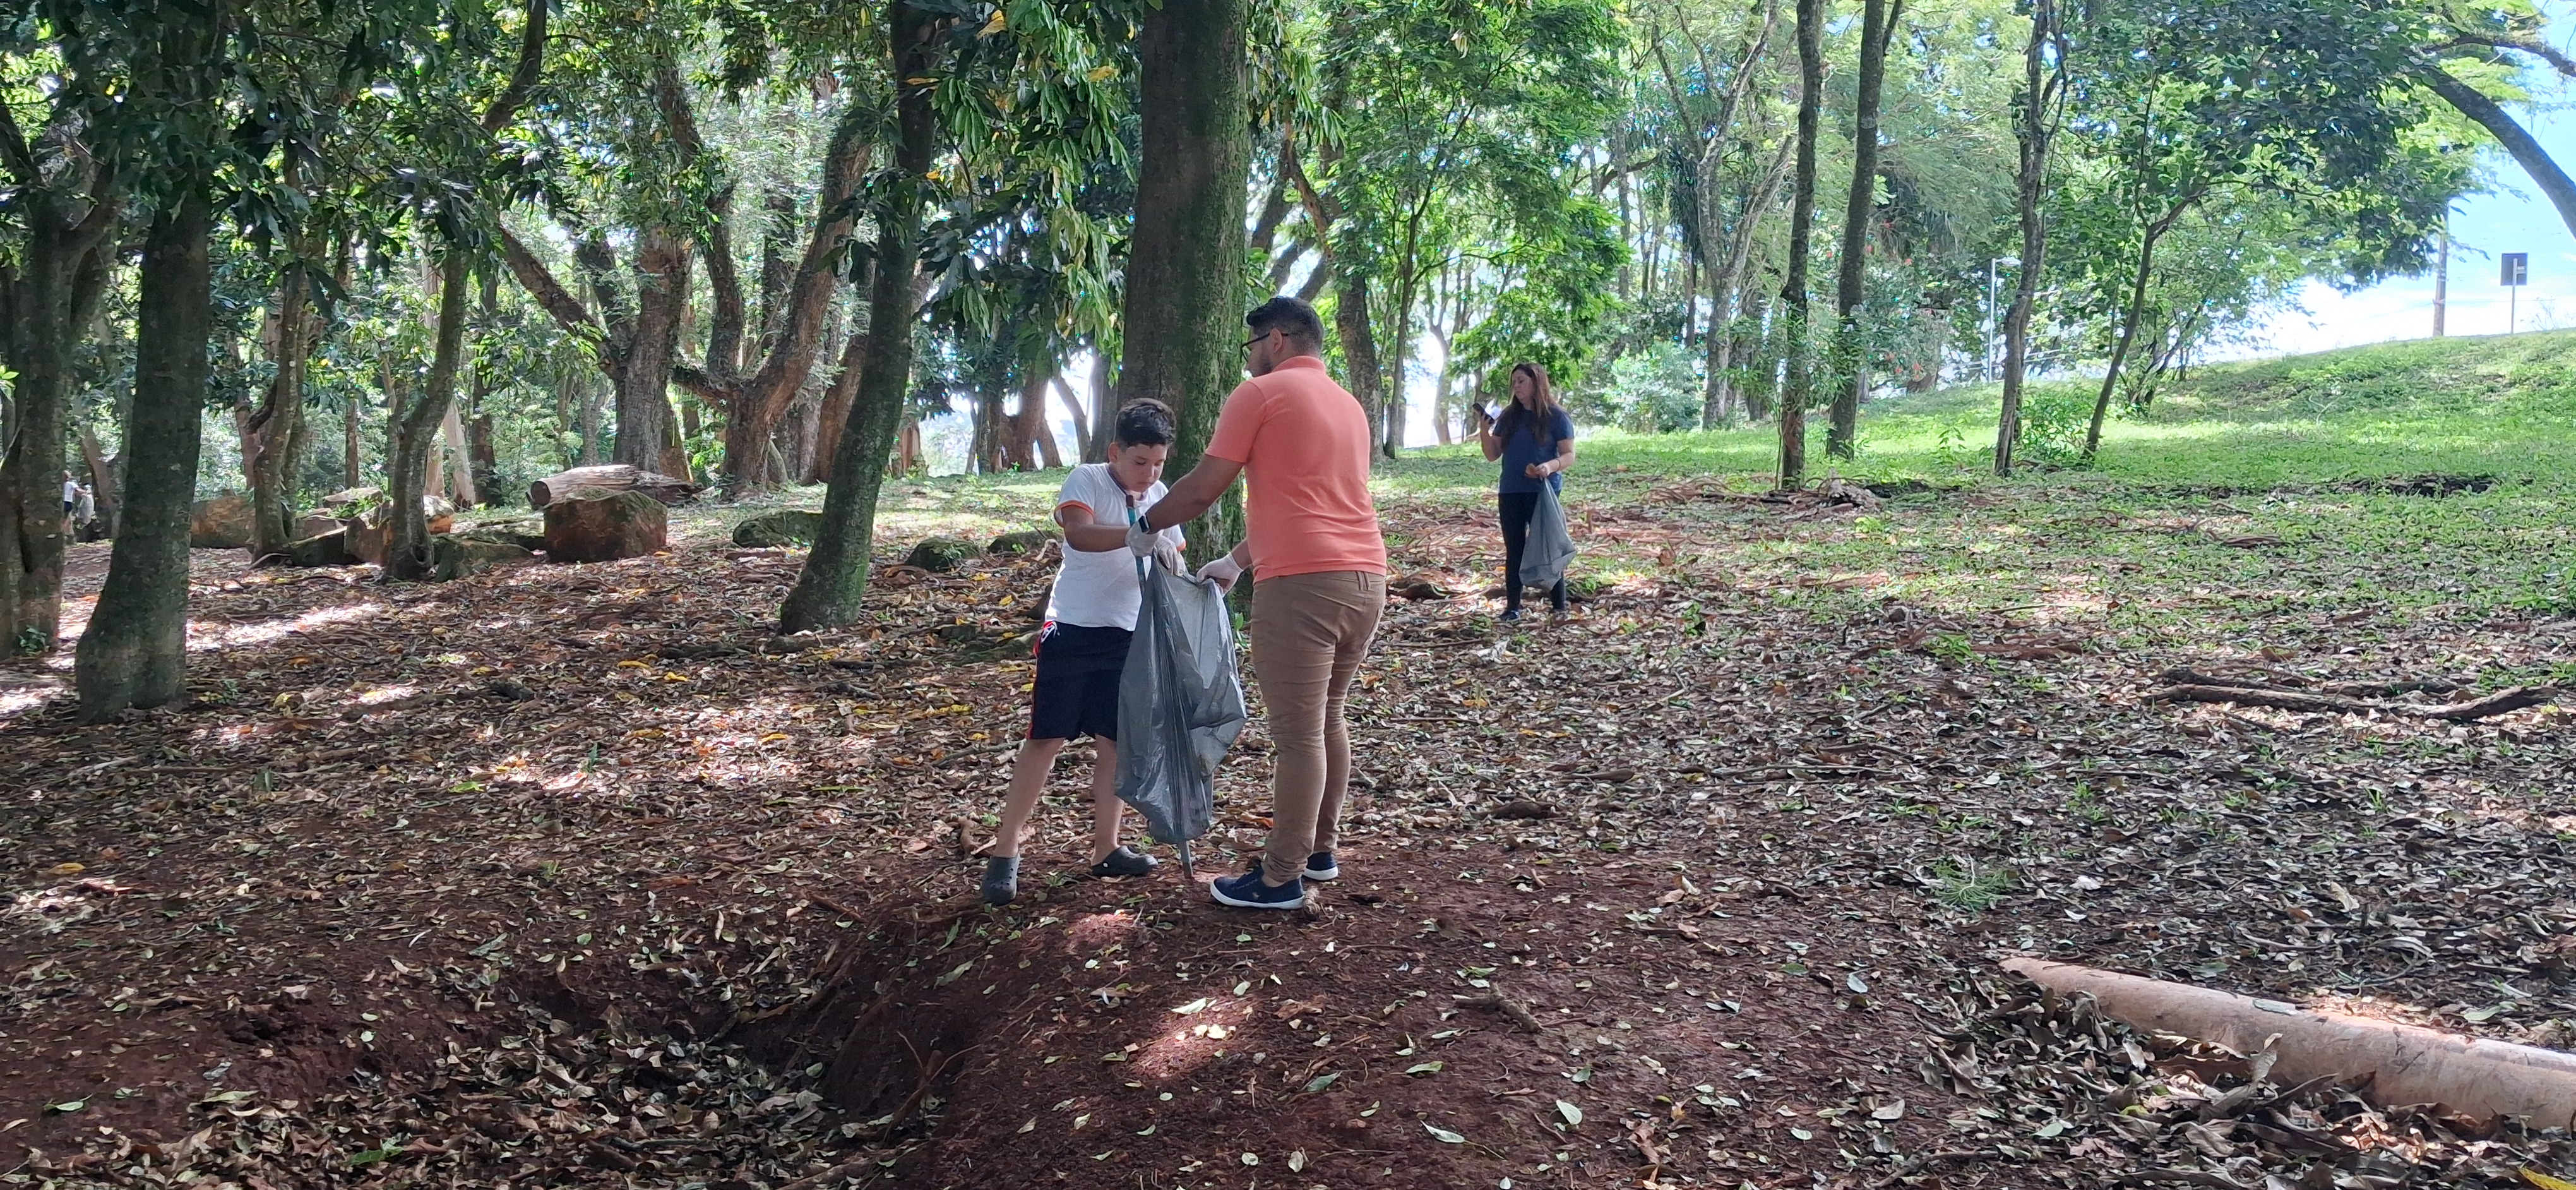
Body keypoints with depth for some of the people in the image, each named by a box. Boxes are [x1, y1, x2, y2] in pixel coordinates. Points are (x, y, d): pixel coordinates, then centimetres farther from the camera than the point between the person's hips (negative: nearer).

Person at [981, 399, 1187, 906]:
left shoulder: (1161, 498, 7)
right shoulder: (1087, 480, -11)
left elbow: (1172, 563, 13)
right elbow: (1078, 534, -30)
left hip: (1128, 637, 5)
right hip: (1072, 630, -5)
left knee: (1115, 742, 7)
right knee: (1046, 738, -5)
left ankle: (1106, 849, 18)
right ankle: (1005, 852, 1)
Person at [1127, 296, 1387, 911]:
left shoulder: (1261, 393, -2)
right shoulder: (1347, 404, 21)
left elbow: (1202, 490, -3)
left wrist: (1146, 525, 13)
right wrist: (1238, 562, 30)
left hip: (1301, 583, -8)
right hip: (1366, 578, 8)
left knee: (1297, 735, -2)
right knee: (1328, 719, 20)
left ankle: (1282, 879, 5)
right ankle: (1319, 848, 30)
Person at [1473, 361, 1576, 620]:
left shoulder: (1556, 416, -3)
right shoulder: (1508, 417, 11)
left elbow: (1569, 455, -5)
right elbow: (1493, 455, 12)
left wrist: (1551, 466, -25)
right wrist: (1484, 431, -6)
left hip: (1543, 492, -5)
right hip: (1510, 493, 5)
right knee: (1514, 550, 7)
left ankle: (1559, 608, 2)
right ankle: (1512, 607, 12)